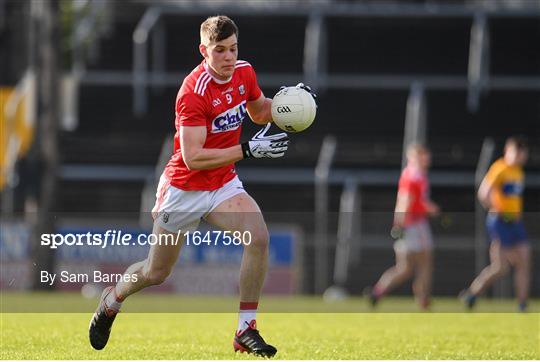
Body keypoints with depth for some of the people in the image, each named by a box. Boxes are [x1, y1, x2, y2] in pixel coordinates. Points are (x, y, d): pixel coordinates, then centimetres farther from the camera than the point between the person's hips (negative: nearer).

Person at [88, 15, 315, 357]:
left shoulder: (244, 73, -4)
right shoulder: (193, 92, -26)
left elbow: (259, 111, 18)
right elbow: (193, 157, -30)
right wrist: (248, 149, -33)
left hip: (224, 184, 5)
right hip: (184, 188, -5)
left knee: (259, 237, -23)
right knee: (156, 273, 10)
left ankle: (246, 330, -16)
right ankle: (112, 300, 43)